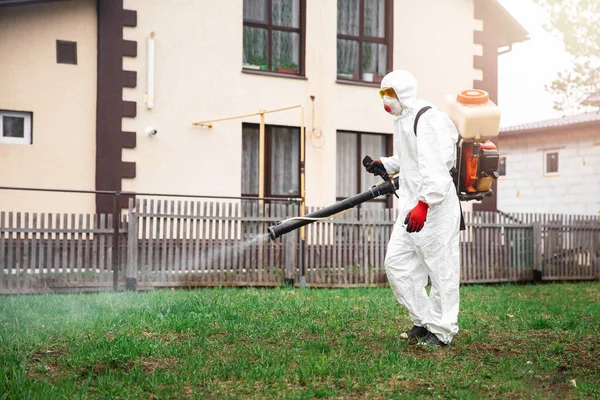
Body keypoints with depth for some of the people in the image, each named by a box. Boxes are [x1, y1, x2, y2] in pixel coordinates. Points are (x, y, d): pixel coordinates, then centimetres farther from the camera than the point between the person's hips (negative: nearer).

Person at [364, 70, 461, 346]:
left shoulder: (427, 119, -15)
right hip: (412, 204, 10)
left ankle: (441, 331, 9)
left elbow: (435, 166, -24)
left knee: (441, 269, -1)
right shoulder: (402, 121, 17)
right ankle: (423, 320, 20)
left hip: (435, 207, -10)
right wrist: (384, 165, 17)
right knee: (396, 263, 8)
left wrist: (423, 204, -31)